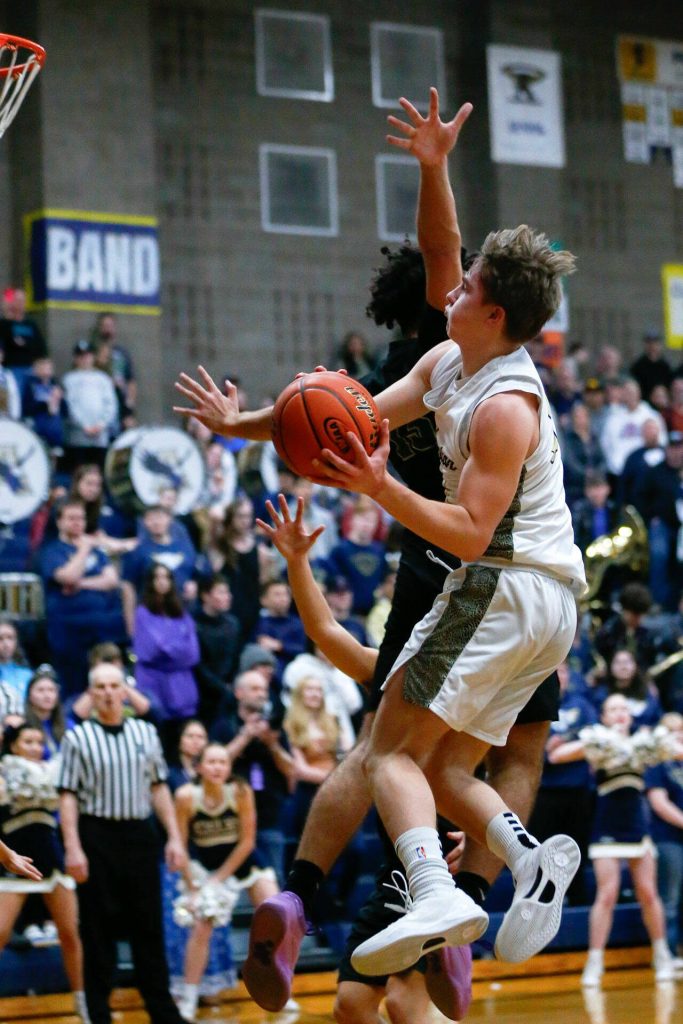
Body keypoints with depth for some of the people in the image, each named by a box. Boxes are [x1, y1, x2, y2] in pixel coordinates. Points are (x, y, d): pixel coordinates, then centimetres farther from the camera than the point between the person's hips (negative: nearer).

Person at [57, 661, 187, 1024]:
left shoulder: (146, 733, 9)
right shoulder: (77, 738, -2)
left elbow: (158, 788, 12)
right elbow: (68, 795, -4)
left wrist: (174, 837, 6)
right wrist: (73, 848, -12)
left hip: (140, 835, 3)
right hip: (97, 836, -3)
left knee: (148, 926, 8)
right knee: (98, 930, 2)